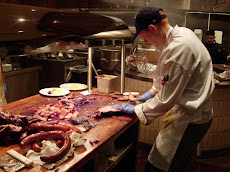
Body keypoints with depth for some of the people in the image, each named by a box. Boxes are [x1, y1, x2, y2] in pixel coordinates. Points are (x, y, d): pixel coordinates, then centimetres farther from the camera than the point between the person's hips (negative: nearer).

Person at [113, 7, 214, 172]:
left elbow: (166, 100, -23)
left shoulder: (178, 49, -28)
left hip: (188, 119, -10)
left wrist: (136, 110, -10)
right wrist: (153, 90, 18)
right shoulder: (183, 33, 4)